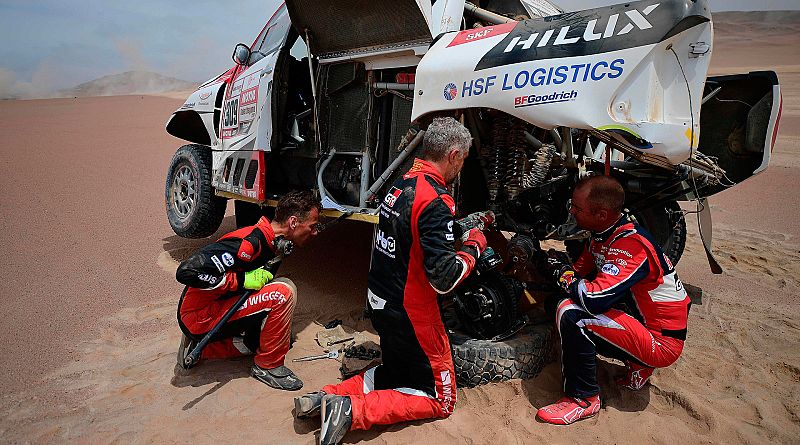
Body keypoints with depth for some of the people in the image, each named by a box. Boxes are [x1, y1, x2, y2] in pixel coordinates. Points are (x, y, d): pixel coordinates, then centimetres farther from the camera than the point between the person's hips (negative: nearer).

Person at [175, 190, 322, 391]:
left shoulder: (271, 242, 5)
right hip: (199, 317, -10)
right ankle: (268, 366, -6)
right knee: (283, 292, -23)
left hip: (218, 310, 10)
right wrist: (242, 280, -27)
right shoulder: (249, 242, -26)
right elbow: (187, 271, -30)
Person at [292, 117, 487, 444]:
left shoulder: (401, 184, 4)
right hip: (410, 314, -8)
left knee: (396, 373, 29)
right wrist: (473, 246, -9)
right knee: (440, 401, 11)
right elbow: (443, 279, -26)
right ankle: (351, 411, -5)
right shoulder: (436, 200, -23)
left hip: (380, 303, 8)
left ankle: (329, 397, 11)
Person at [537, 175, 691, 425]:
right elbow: (580, 275, 11)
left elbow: (593, 299, -35)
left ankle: (584, 399, -6)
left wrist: (563, 271, -18)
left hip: (662, 342, -10)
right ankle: (637, 364, 15)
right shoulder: (602, 235, 2)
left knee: (571, 314, -25)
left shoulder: (632, 244, -27)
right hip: (641, 320, 10)